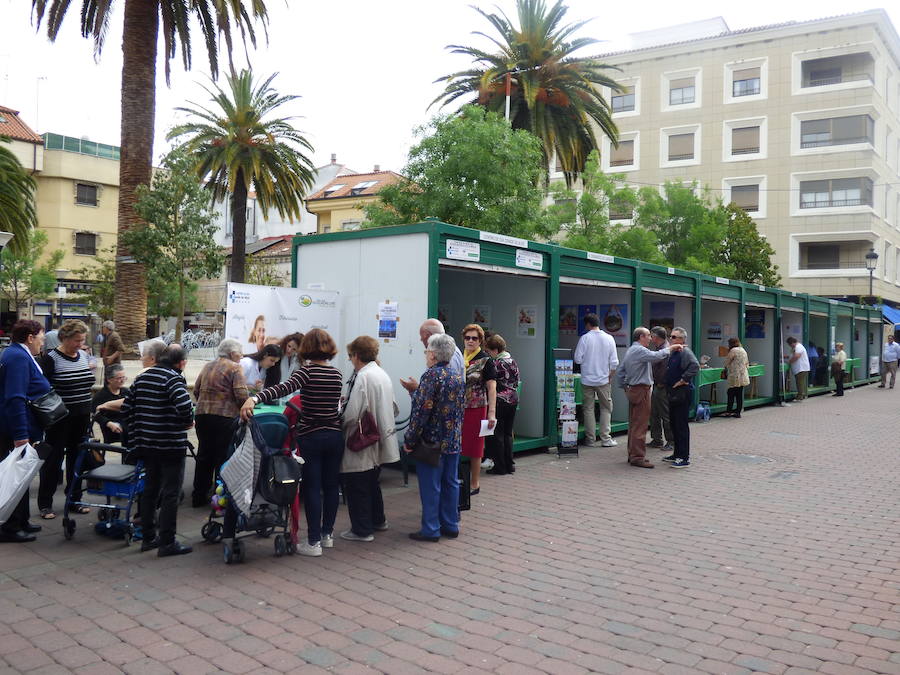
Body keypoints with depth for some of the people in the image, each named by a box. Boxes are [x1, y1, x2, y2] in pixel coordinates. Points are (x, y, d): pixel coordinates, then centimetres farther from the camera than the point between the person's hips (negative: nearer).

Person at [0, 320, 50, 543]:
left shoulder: (18, 354, 14)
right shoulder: (18, 357, -19)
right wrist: (21, 436, -29)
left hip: (20, 430, 11)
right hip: (19, 430, -11)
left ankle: (21, 522, 29)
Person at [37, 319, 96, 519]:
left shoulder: (84, 355, 7)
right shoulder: (51, 358, -12)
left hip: (81, 418, 6)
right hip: (59, 418, -6)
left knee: (77, 458, 12)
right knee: (53, 459, 3)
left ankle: (74, 500, 23)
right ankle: (45, 504, 14)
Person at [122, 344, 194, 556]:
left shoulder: (142, 377, 10)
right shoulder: (174, 378, -13)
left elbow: (126, 408, 12)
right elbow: (184, 405, -28)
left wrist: (135, 432, 17)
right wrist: (189, 422, -9)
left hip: (146, 443, 7)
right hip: (170, 444, -7)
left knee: (150, 488, 18)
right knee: (171, 492, 0)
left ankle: (148, 537, 25)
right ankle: (167, 542, 3)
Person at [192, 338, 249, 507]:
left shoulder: (207, 366, 13)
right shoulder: (235, 368, -6)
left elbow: (196, 390, 14)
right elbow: (242, 395, -15)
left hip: (202, 415, 6)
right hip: (225, 417, -6)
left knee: (204, 456, 15)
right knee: (223, 457, 2)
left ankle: (199, 496, 23)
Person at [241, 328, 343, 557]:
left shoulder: (307, 371, -11)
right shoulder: (337, 374, 6)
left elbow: (285, 388, -29)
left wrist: (254, 398, -41)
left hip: (311, 437, -5)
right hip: (334, 435, 5)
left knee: (312, 488, 0)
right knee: (331, 485, 14)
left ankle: (313, 542, 2)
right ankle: (327, 534, 25)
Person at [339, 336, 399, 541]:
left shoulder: (363, 377, -20)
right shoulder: (383, 374, 6)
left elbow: (352, 415, -23)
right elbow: (394, 408, 14)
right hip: (380, 441, 9)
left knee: (357, 486, 4)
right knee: (372, 482, 23)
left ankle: (362, 530, 12)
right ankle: (378, 520, 37)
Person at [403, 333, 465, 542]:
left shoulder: (431, 376, -16)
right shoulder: (458, 378, 9)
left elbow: (422, 411, -19)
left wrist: (410, 440, -13)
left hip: (432, 441, -8)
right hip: (454, 441, 8)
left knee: (430, 486, 0)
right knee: (450, 483, 13)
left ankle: (430, 529, 6)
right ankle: (450, 525, 21)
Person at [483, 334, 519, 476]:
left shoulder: (497, 364, -16)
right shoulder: (513, 362, 8)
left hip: (499, 401, -8)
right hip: (513, 400, 8)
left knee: (496, 435, 2)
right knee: (507, 433, 14)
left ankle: (500, 466, 4)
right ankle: (509, 465, 16)